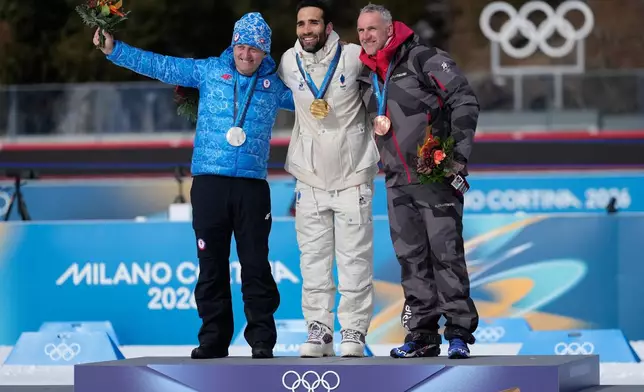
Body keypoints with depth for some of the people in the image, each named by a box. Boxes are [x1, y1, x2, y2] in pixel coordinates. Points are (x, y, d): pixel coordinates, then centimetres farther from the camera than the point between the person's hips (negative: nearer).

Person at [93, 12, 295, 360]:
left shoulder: (274, 84, 11)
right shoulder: (209, 70, 9)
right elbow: (160, 66, 8)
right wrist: (114, 50, 4)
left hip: (252, 185, 0)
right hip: (208, 182, 0)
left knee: (255, 264, -2)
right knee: (211, 265, 3)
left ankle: (262, 340, 3)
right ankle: (213, 340, 9)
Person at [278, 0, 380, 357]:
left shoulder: (354, 57, -10)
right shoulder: (289, 63, -1)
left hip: (352, 175, -3)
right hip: (310, 178, 3)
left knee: (355, 259, -1)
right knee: (313, 260, 5)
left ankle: (354, 331, 6)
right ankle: (319, 330, 11)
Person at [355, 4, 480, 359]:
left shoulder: (423, 59, -6)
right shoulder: (366, 77, 15)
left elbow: (465, 101, -10)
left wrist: (459, 152, -17)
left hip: (437, 176, -7)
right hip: (397, 181, 7)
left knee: (446, 252, -8)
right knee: (411, 257, 6)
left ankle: (459, 332, -4)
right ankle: (422, 334, 11)